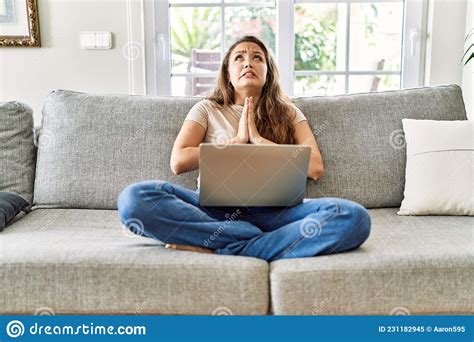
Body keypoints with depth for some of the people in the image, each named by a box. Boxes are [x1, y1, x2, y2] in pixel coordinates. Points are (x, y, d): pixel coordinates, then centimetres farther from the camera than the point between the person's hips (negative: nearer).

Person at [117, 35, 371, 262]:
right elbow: (178, 162, 3)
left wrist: (258, 139, 1)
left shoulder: (288, 112, 20)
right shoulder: (207, 110, 19)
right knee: (134, 198, -29)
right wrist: (237, 140, 1)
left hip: (271, 211, 1)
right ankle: (261, 240, -26)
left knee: (354, 216, -29)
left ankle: (218, 251, -28)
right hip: (215, 209, 0)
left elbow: (315, 168, 4)